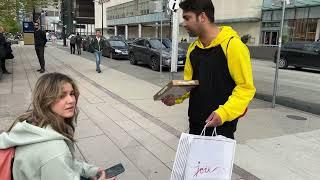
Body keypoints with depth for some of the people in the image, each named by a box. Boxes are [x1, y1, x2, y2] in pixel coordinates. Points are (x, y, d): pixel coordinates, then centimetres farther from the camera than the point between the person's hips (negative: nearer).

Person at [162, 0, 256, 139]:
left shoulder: (232, 45, -16)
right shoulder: (193, 48, 5)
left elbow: (246, 88, -16)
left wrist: (224, 113, -27)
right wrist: (176, 97, -7)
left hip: (222, 124, -6)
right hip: (196, 121, 7)